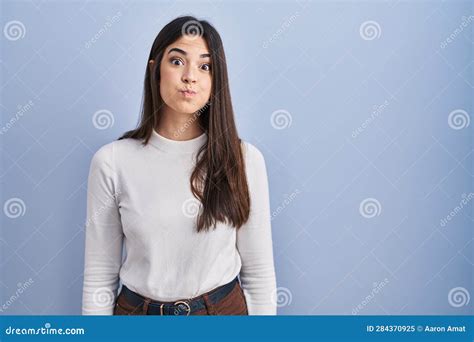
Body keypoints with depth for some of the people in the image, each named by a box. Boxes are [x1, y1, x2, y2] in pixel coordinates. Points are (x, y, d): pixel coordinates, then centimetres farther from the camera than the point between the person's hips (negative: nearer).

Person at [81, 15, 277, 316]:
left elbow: (259, 272, -5)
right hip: (137, 308, 0)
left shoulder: (244, 158, -11)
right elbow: (99, 275, -4)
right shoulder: (111, 161, -11)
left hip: (225, 307, 0)